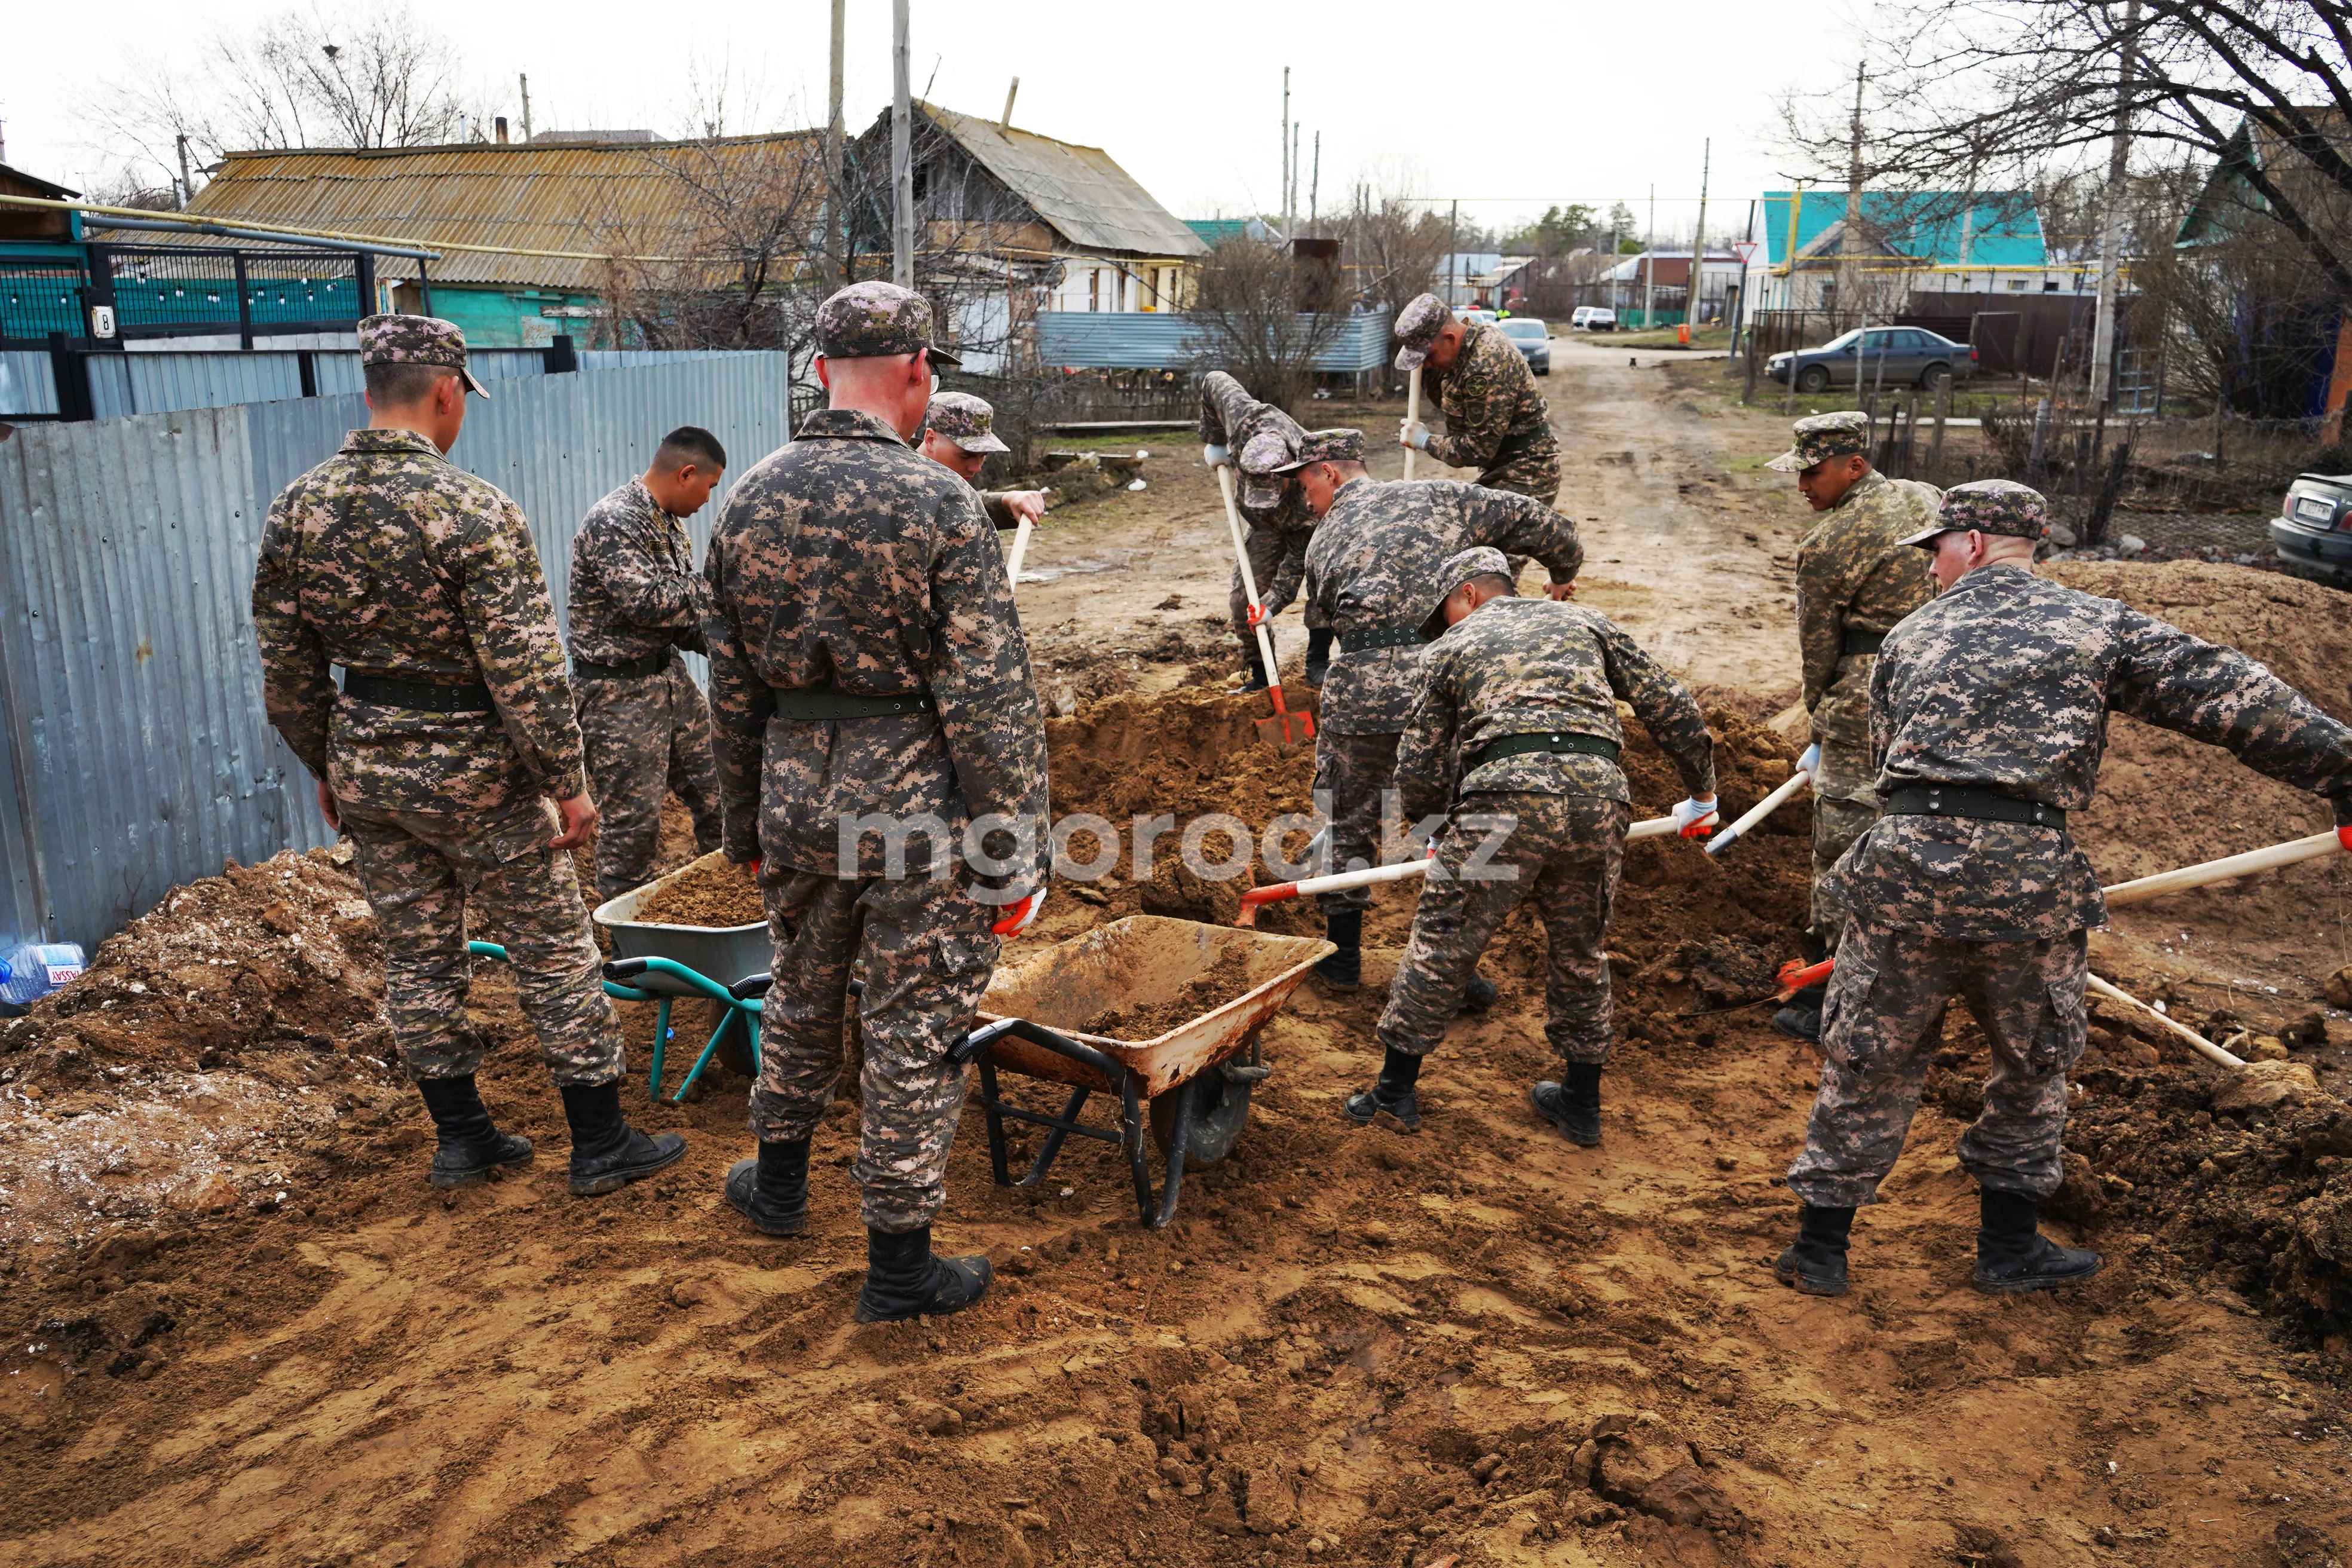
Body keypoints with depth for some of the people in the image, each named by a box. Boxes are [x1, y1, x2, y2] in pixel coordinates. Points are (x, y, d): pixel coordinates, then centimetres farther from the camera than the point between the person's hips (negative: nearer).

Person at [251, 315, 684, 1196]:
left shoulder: (297, 509, 1)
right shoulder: (470, 509, -19)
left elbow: (285, 669, 6)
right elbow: (523, 668, -21)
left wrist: (325, 768, 18)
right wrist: (568, 782, -13)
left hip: (366, 769, 6)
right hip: (473, 772, -6)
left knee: (417, 958, 17)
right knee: (555, 955, 6)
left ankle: (460, 1139, 28)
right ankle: (600, 1146, 15)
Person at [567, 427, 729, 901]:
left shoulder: (668, 522, 11)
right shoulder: (613, 520, -18)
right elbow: (642, 601, -27)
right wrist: (713, 587, -16)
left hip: (668, 676, 9)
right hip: (618, 690, -9)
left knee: (715, 791, 13)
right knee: (631, 820, -2)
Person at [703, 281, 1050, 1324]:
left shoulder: (752, 499, 3)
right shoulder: (937, 503, -15)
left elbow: (733, 685, 10)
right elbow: (988, 699, -17)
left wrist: (745, 822, 20)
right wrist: (1015, 853, -10)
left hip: (797, 793, 6)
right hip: (917, 801, -5)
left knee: (803, 995, 26)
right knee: (914, 1032, 7)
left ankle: (777, 1181, 45)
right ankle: (898, 1266, 20)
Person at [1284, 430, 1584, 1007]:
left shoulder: (1324, 540, 14)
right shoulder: (1437, 496, 13)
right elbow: (1531, 519, 10)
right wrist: (1564, 570, 30)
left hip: (1362, 690, -1)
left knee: (1345, 823, 18)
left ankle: (1341, 958, 26)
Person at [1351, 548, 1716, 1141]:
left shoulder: (1453, 646, 21)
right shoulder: (1585, 620, 27)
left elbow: (1418, 775, 19)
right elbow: (1672, 707, 20)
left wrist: (1430, 815, 40)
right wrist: (1701, 793, 32)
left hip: (1508, 795, -3)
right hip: (1601, 796, 3)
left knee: (1442, 942, 10)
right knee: (1581, 952, 21)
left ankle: (1395, 1090, 19)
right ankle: (1582, 1103, 31)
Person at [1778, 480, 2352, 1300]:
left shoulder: (1910, 635, 15)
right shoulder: (2098, 624, 11)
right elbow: (2236, 700, 3)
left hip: (1906, 864, 1)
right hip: (2030, 879, 0)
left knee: (1868, 1064, 12)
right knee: (2033, 1066, 21)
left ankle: (1820, 1249, 20)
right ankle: (2010, 1247, 34)